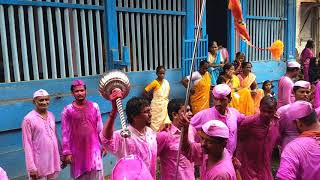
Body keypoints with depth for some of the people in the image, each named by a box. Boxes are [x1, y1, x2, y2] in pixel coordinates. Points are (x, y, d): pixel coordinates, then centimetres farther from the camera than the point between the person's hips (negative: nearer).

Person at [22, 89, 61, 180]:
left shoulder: (51, 115, 5)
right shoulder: (28, 119, -12)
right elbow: (27, 144, -12)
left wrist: (61, 155, 14)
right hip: (39, 165, -5)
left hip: (54, 161, 5)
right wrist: (31, 167, -13)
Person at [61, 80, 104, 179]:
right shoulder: (67, 110, -5)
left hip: (94, 148, 1)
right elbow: (65, 133, -4)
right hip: (77, 150, -1)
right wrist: (67, 152, -5)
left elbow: (100, 128, 6)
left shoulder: (94, 106, 1)